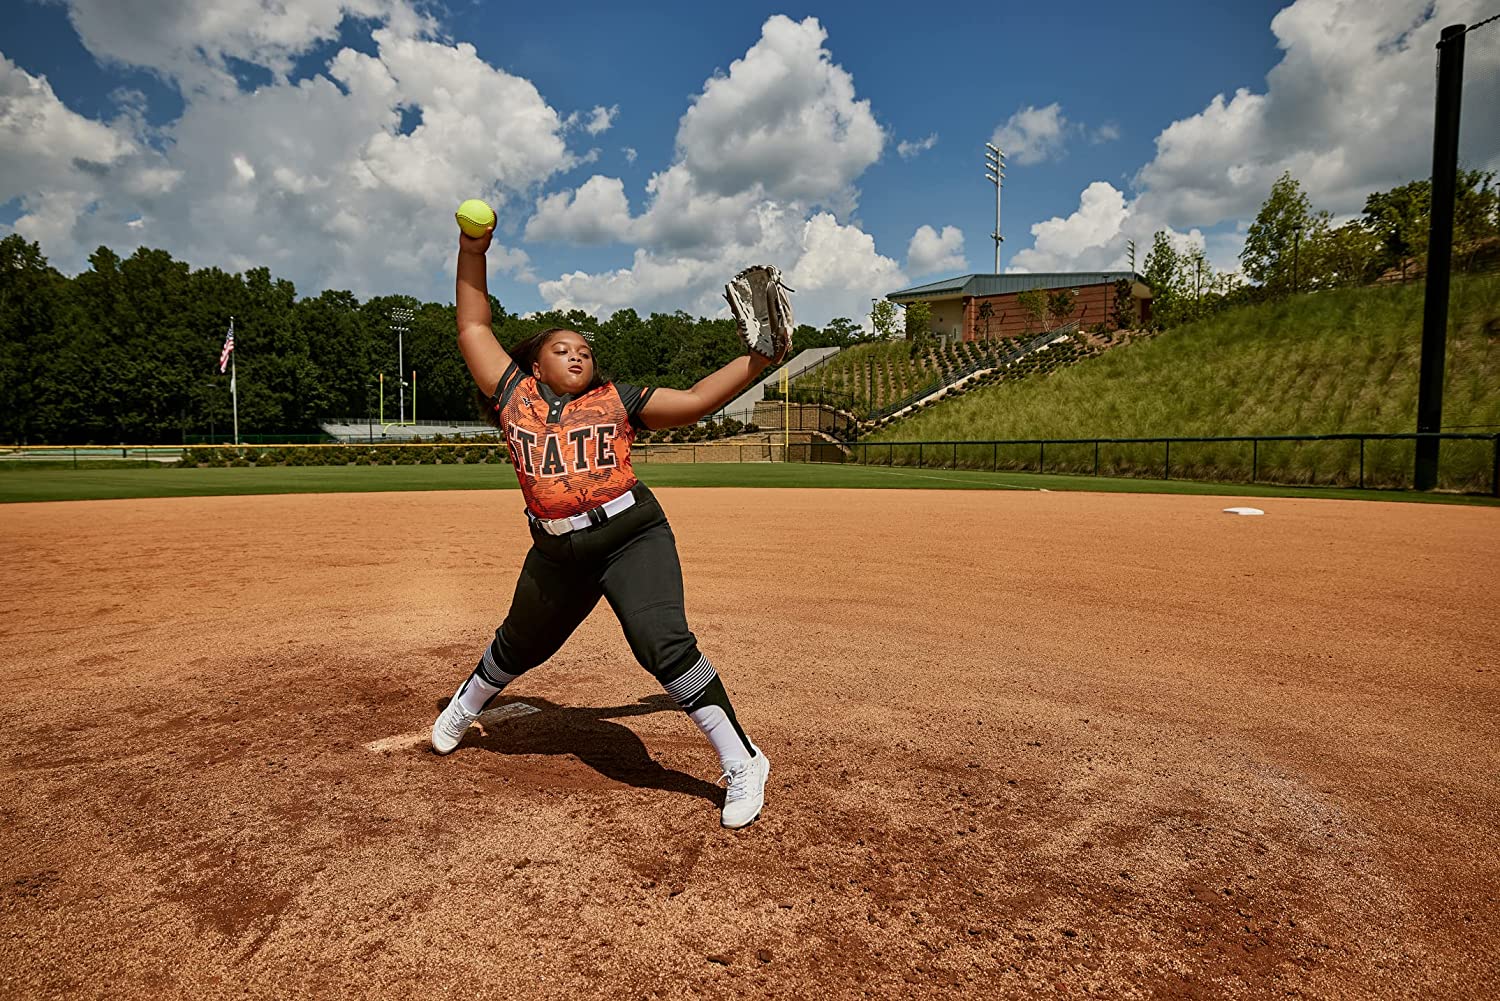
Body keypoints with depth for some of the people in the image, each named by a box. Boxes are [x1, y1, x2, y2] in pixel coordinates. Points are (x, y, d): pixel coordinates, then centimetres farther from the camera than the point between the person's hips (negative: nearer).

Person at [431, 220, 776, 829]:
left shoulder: (617, 401, 6)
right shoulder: (513, 393, 8)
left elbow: (697, 399, 3)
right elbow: (473, 327, 14)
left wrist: (757, 359, -4)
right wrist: (472, 251, 10)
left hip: (633, 537, -3)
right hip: (556, 552, 3)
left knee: (665, 646, -19)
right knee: (518, 646, 23)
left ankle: (742, 764, -7)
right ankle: (466, 705, 57)